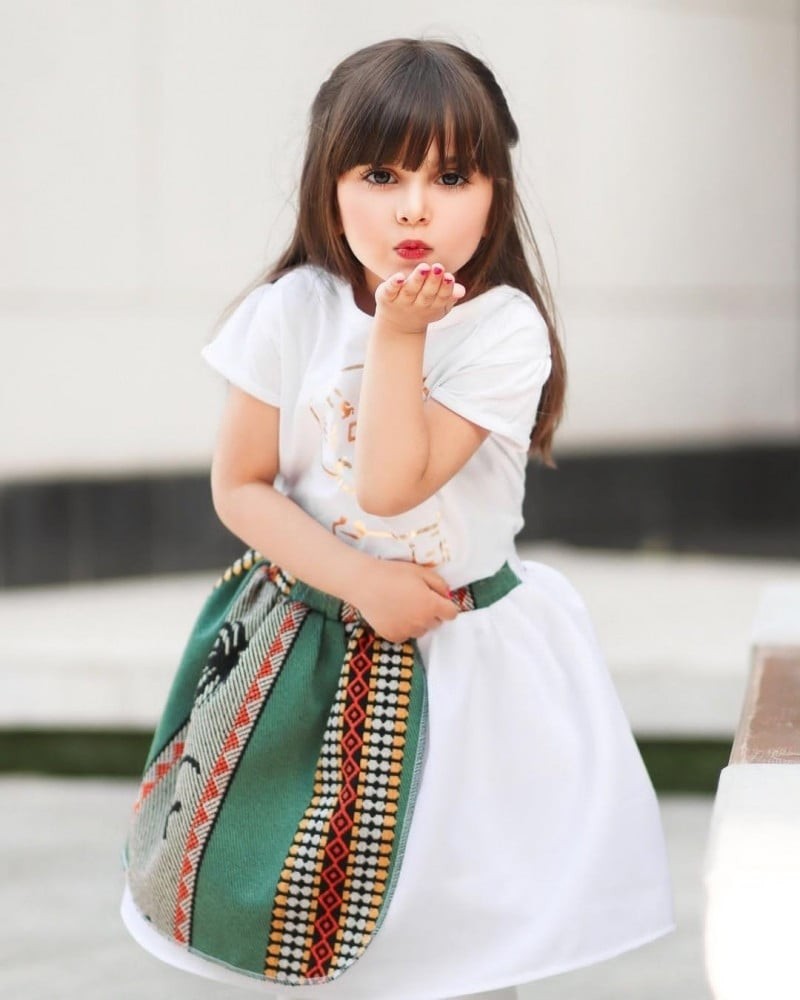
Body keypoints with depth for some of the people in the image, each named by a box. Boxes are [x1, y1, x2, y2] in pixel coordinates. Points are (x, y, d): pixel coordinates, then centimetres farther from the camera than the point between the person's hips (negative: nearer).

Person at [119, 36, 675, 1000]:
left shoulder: (503, 330, -15)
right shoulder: (293, 314, -7)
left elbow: (391, 487, -22)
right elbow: (239, 487, -5)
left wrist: (398, 335, -25)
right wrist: (358, 581, -16)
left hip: (464, 656, -2)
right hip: (312, 656, 2)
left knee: (464, 919, 5)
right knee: (303, 914, 10)